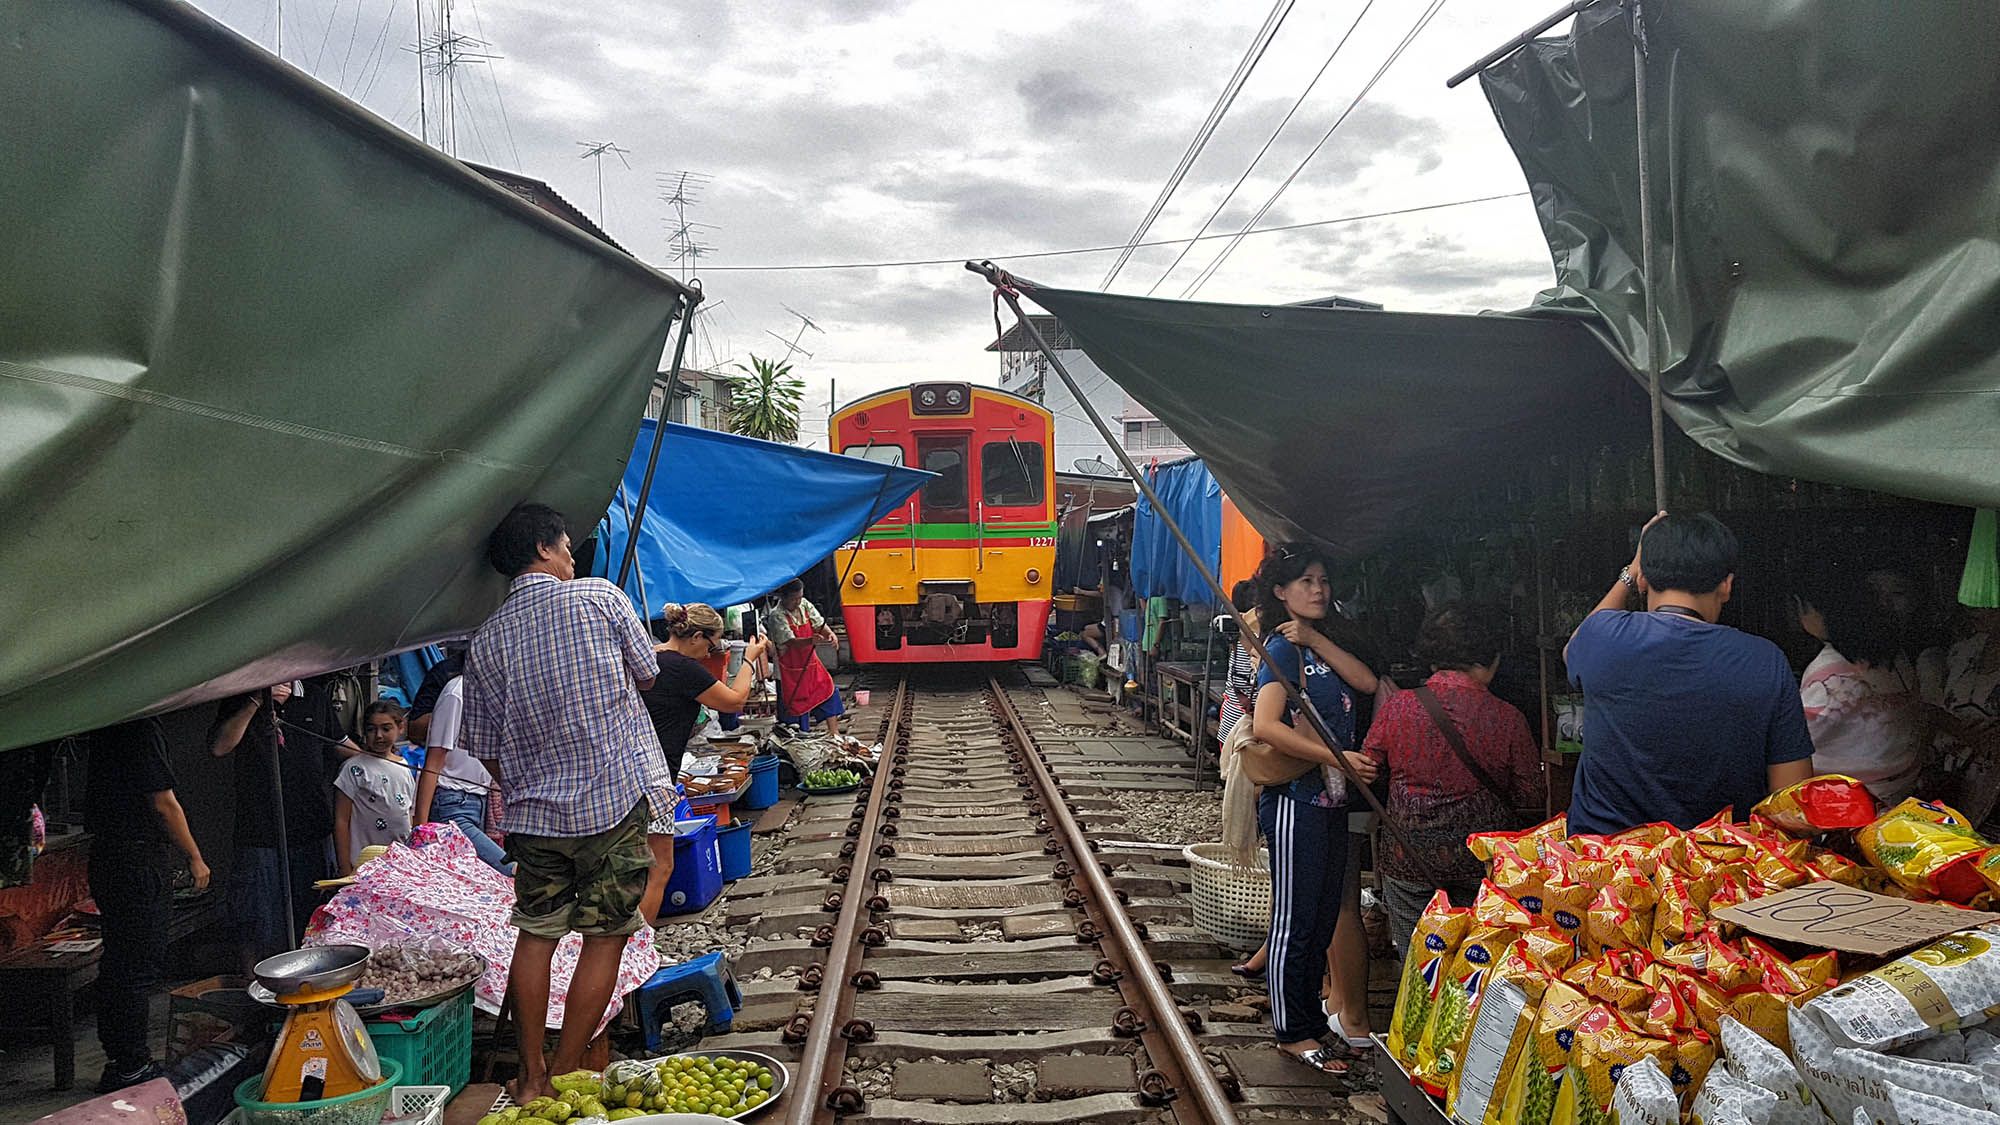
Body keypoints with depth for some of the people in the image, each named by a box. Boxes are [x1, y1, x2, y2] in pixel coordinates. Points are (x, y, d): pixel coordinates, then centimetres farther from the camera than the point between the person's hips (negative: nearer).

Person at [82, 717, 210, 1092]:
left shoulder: (104, 729, 10)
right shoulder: (141, 728, -18)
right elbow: (164, 804, -16)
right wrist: (195, 857, -7)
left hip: (105, 854, 9)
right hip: (140, 861, -9)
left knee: (116, 964, 15)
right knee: (138, 970, -2)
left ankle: (117, 1062, 24)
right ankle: (132, 1069, 4)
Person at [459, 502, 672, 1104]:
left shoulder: (486, 640, 4)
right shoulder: (598, 596, -5)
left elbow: (483, 744, 9)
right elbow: (647, 673, 7)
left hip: (535, 811, 4)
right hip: (618, 803, -3)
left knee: (535, 935, 15)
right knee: (604, 939, 6)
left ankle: (531, 1076, 20)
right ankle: (566, 1076, 11)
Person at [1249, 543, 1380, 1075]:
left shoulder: (1319, 646, 14)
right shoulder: (1284, 648, -12)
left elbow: (1366, 681, -3)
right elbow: (1266, 725, -24)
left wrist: (1316, 639, -10)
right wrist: (1338, 757, -25)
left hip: (1331, 801, 9)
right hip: (1296, 801, -9)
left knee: (1324, 917, 15)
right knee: (1296, 920, 1)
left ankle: (1311, 1015, 27)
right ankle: (1293, 1032, 10)